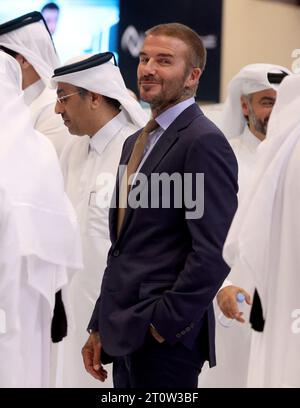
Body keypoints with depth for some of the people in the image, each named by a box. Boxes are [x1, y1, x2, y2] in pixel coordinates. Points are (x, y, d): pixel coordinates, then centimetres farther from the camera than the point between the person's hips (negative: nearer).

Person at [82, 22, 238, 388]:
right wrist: (100, 327, 15)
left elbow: (213, 252, -18)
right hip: (124, 331, 8)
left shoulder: (204, 142, -12)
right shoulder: (135, 142, 16)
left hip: (165, 337, -8)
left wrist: (165, 323, -16)